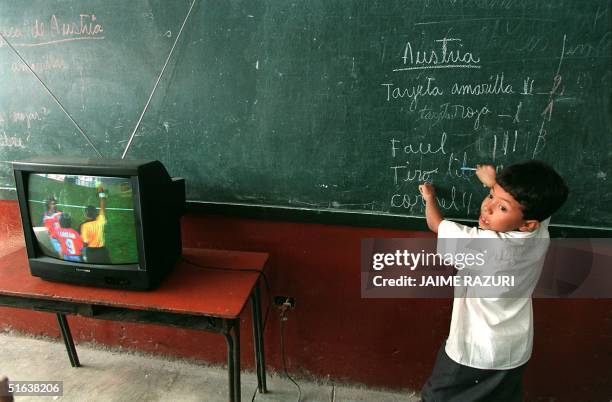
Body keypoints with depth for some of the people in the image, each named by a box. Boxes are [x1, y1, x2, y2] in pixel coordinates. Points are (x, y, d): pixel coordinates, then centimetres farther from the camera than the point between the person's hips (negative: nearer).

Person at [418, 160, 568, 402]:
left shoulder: (481, 245, -33)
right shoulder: (540, 233, -17)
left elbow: (435, 224, -15)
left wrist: (430, 197, 5)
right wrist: (494, 184, 19)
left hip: (474, 352, -6)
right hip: (515, 351, 6)